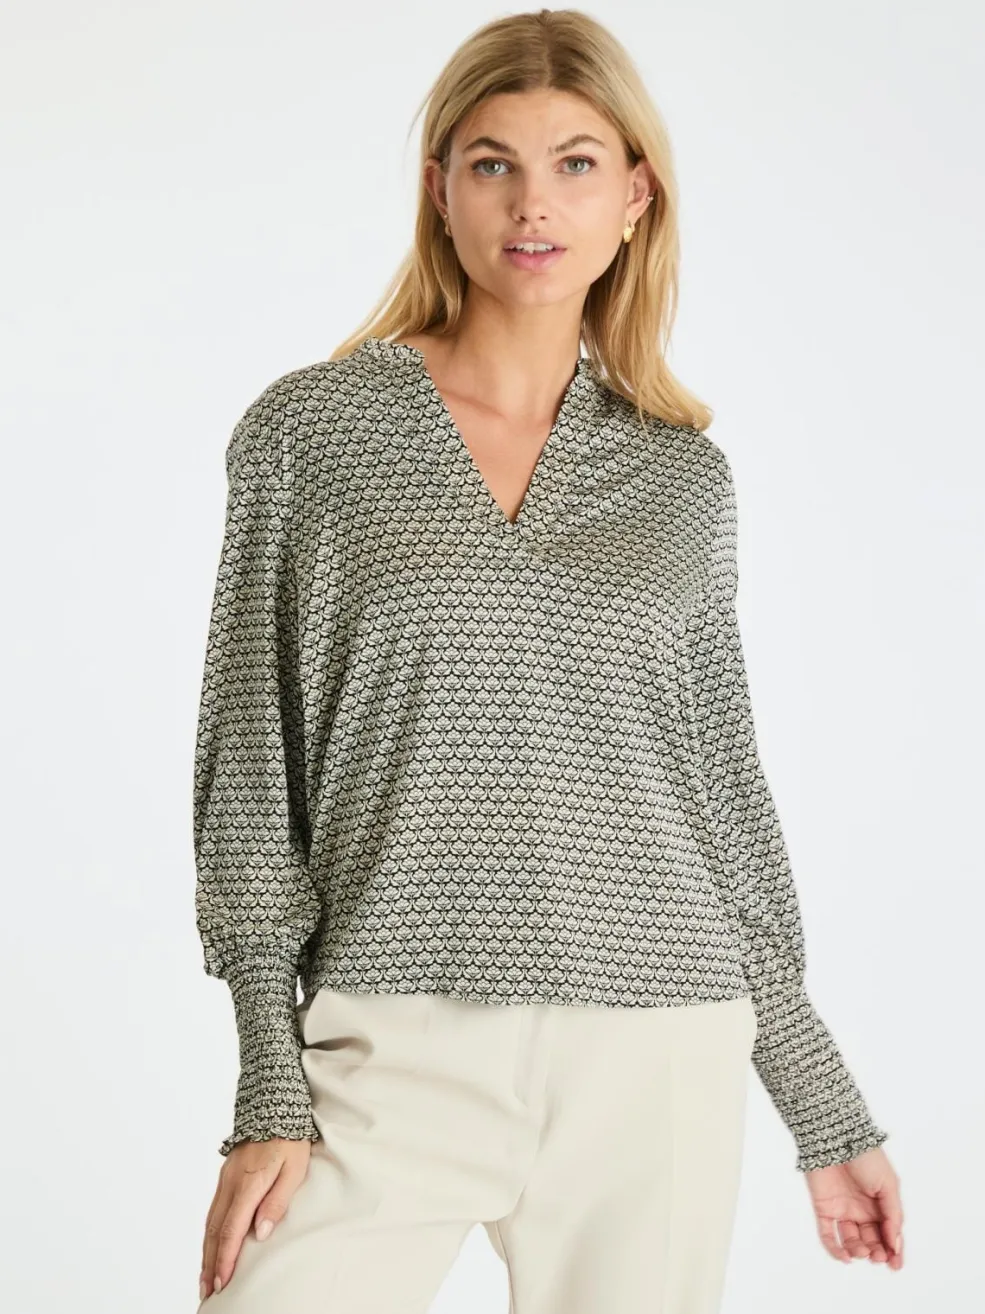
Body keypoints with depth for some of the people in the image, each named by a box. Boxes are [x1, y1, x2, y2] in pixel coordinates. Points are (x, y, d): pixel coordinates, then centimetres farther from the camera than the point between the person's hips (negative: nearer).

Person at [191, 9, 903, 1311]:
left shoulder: (686, 478, 8)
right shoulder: (309, 430, 2)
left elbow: (724, 793, 14)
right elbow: (249, 768, 1)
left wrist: (830, 1116, 15)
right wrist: (270, 1093, -6)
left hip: (654, 1059, 2)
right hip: (397, 1057, -2)